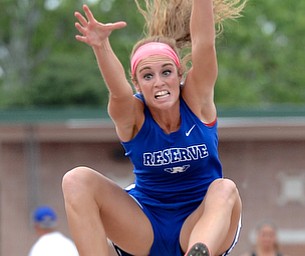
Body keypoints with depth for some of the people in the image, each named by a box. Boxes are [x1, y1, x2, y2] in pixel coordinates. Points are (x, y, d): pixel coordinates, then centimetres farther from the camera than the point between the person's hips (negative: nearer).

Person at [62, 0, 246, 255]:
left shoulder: (197, 99, -8)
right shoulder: (131, 114, -12)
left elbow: (204, 44, -24)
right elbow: (118, 90, -35)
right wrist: (101, 46, -55)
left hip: (204, 228, -1)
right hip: (145, 231, 1)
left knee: (224, 190, -34)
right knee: (77, 180, -19)